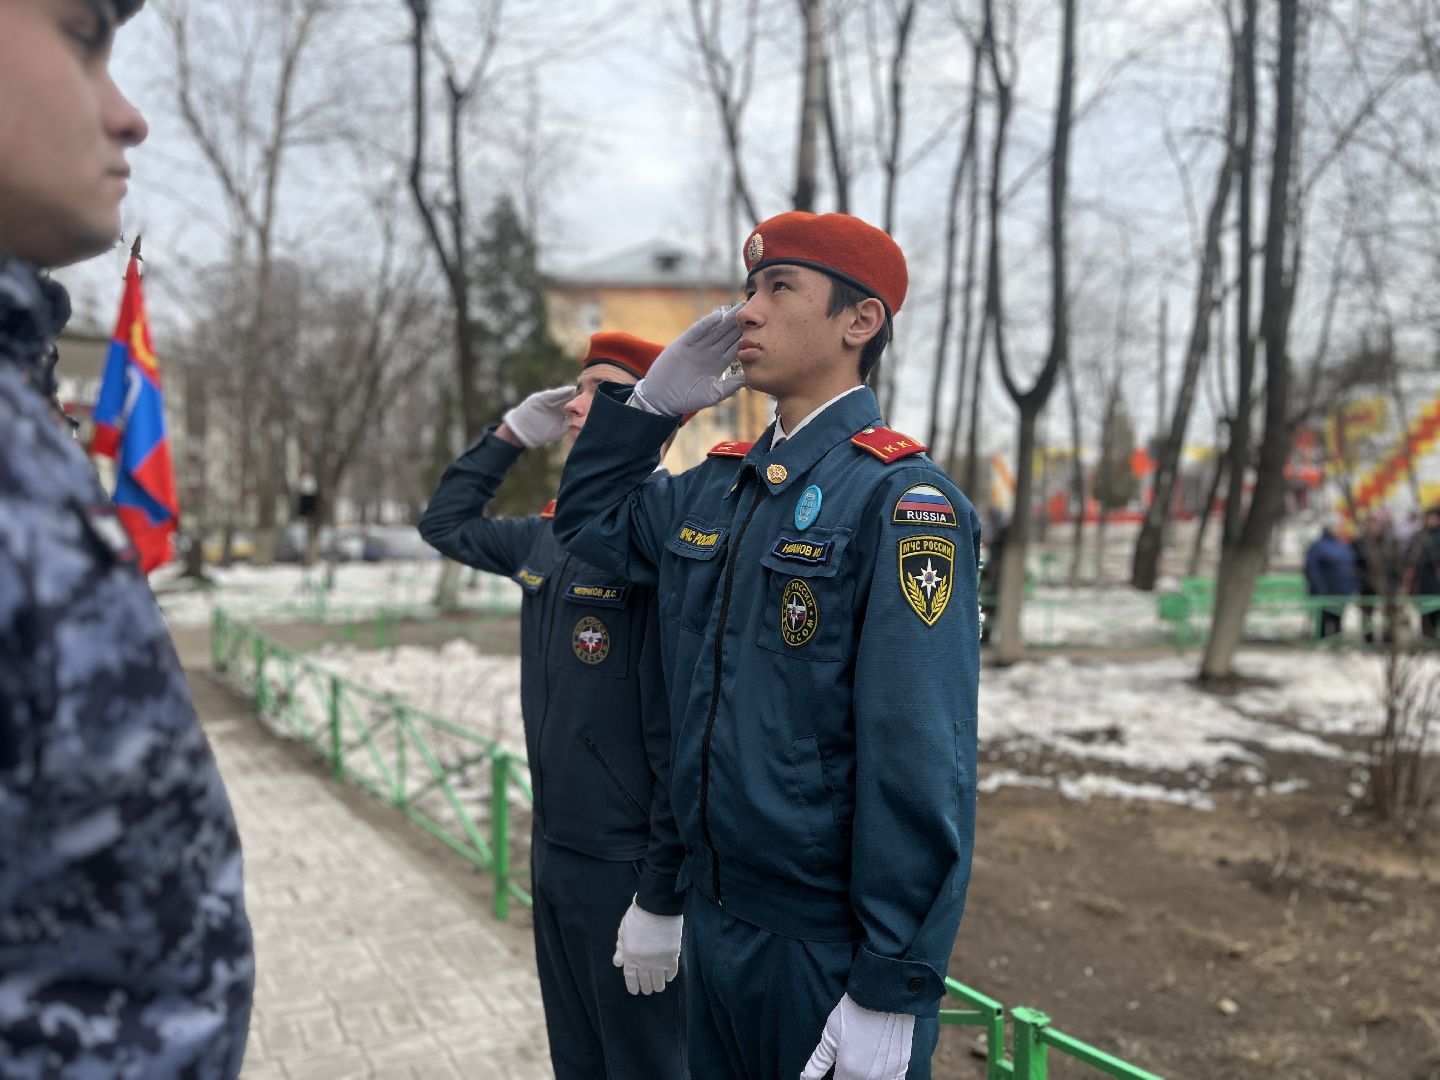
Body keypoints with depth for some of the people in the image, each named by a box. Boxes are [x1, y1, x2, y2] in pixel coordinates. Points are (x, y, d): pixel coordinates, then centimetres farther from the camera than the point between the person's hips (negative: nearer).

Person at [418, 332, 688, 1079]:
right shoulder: (548, 534, 5)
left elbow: (682, 734, -21)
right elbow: (445, 525, 23)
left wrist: (663, 898, -19)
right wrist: (511, 435, 11)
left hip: (628, 869, -8)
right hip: (553, 851, 8)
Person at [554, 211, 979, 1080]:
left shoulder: (901, 500, -17)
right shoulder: (717, 487, 5)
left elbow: (921, 768, -21)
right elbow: (588, 520, 22)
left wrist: (890, 994, -20)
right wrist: (652, 399, 7)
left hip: (829, 953, -7)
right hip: (714, 926, 7)